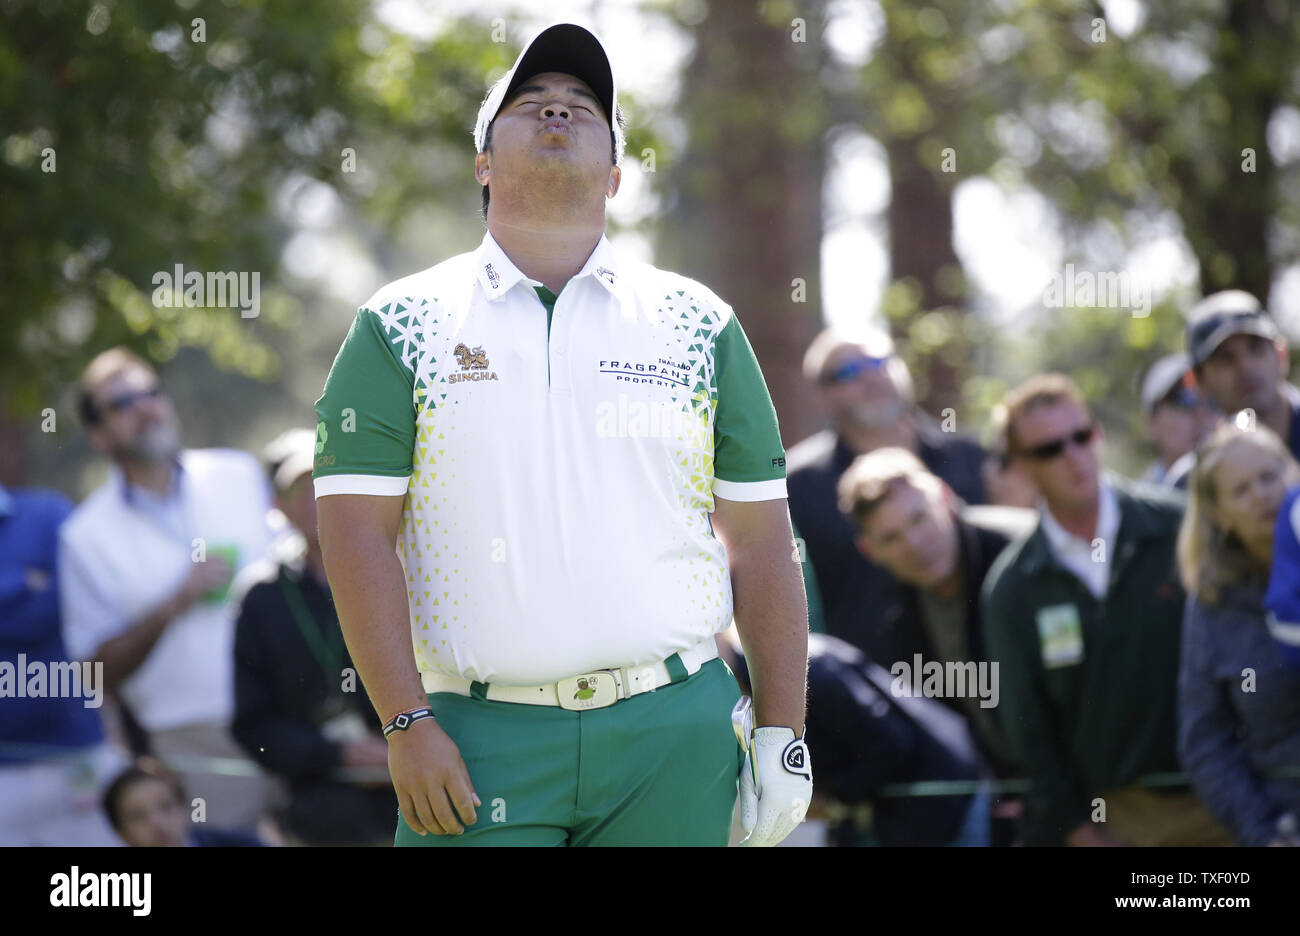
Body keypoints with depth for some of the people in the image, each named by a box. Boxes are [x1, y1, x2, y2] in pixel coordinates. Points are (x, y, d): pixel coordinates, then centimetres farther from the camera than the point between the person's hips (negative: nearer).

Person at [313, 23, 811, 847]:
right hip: (482, 740, -1)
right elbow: (358, 534, -1)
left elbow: (761, 545, 9)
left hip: (674, 727, 2)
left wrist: (783, 734, 2)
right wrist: (407, 724, -11)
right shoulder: (400, 328, 6)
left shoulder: (700, 326, 11)